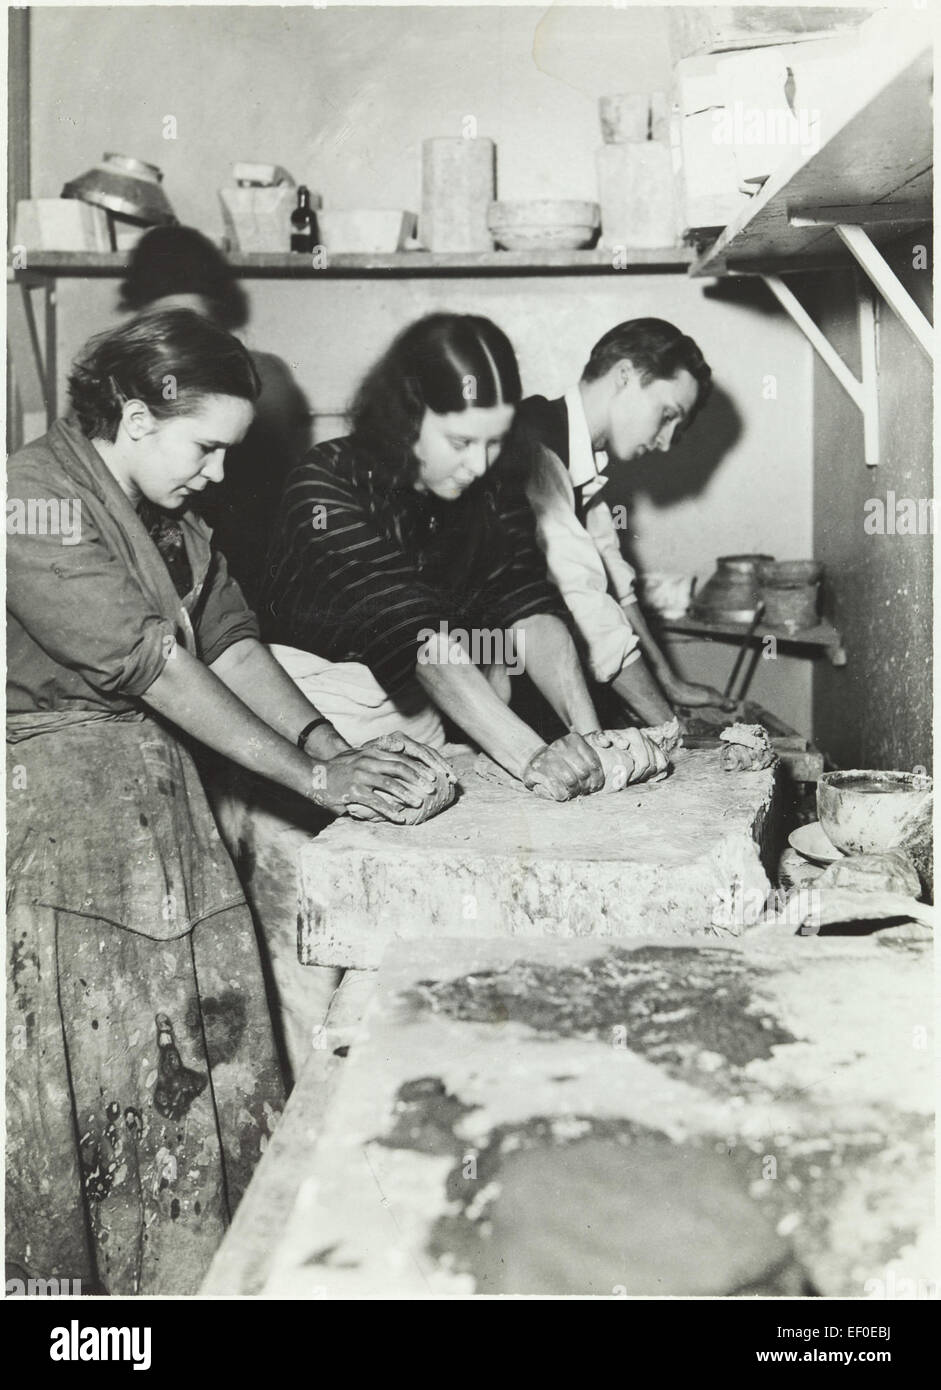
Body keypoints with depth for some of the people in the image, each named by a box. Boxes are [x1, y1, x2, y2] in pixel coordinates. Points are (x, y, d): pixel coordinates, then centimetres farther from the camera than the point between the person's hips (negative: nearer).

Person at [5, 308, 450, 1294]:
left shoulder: (166, 517, 12)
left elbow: (230, 642, 9)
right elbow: (154, 667, -21)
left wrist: (336, 748, -4)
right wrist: (311, 778, -18)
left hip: (155, 787, 8)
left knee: (199, 1048, 10)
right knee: (82, 1067, 1)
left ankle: (192, 1269, 25)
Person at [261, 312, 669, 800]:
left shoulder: (490, 489, -2)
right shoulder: (326, 488, -20)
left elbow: (531, 610, -13)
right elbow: (416, 634, -30)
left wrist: (589, 736, -28)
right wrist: (531, 757, -38)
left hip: (416, 707, 4)